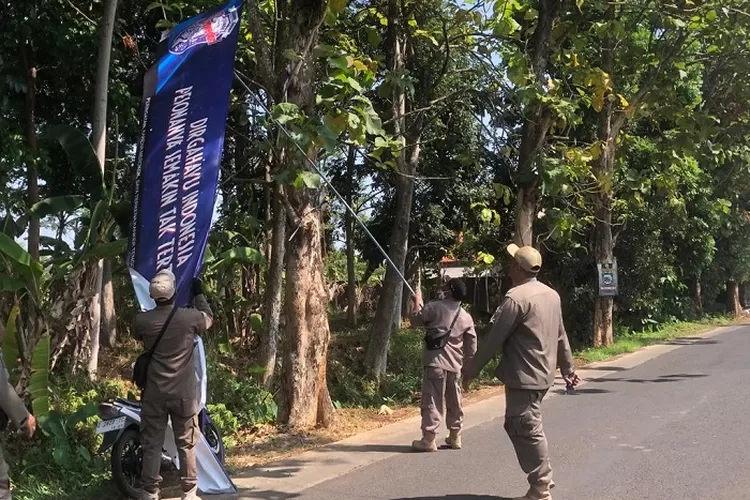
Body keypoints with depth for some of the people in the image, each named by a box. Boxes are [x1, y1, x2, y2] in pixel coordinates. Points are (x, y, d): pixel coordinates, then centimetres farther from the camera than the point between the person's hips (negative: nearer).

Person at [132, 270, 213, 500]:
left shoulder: (142, 320, -8)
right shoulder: (189, 317, -11)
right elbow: (209, 318, 12)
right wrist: (199, 294, 26)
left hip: (154, 393, 1)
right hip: (184, 393, -1)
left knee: (152, 444, 8)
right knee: (187, 444, 8)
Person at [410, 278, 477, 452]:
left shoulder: (435, 307, -8)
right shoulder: (466, 317, 7)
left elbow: (416, 320, 6)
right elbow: (472, 347, 11)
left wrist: (417, 303, 21)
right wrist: (467, 365, 23)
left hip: (436, 362, -5)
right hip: (455, 365, 5)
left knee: (432, 401, -4)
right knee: (454, 402, 16)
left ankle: (428, 439, -5)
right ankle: (455, 437, 24)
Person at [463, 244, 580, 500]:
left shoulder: (516, 297, -17)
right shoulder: (551, 294, 10)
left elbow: (495, 338, -14)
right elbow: (560, 335, 17)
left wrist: (472, 368, -4)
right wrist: (568, 368, 26)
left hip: (523, 376, -9)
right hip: (542, 374, 9)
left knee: (529, 432, -1)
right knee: (517, 426, 17)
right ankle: (541, 479, 21)